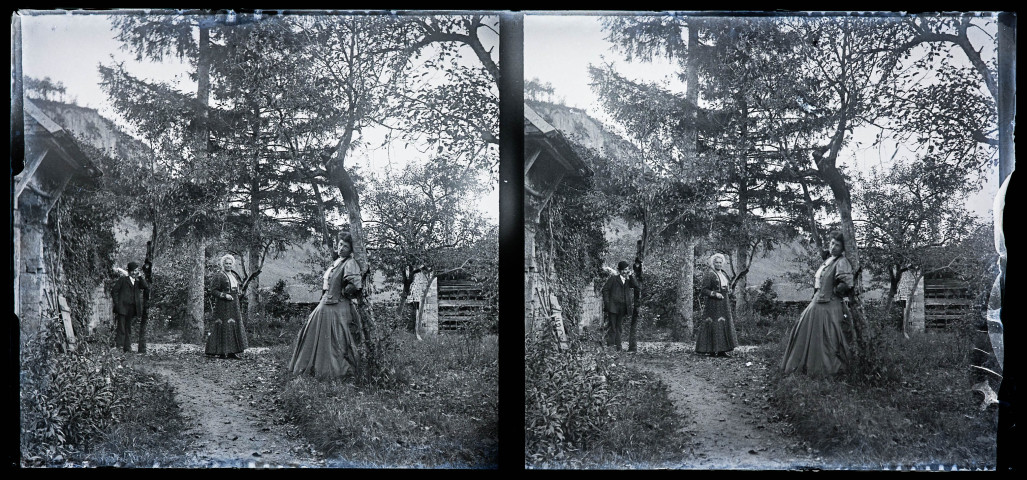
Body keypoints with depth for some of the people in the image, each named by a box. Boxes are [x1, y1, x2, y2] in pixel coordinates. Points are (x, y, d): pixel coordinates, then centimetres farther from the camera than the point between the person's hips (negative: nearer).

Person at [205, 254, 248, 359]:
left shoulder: (234, 275, 14)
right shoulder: (220, 276, -8)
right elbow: (213, 291, -11)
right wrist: (224, 295, -21)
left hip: (234, 305, 7)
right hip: (223, 305, -7)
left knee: (234, 326, 4)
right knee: (222, 327, -7)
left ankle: (231, 352, 6)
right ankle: (221, 351, -3)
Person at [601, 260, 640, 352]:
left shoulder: (628, 280, 15)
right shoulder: (613, 278, 4)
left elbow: (637, 287, -1)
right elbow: (605, 290, 1)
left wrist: (630, 276, -4)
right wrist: (607, 303, -8)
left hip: (623, 308, 4)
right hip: (613, 306, -4)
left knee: (618, 328, 8)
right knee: (612, 327, -6)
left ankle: (617, 347, 11)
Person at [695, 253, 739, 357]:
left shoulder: (723, 274, 15)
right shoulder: (709, 275, -10)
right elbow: (704, 290, -12)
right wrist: (715, 294, -23)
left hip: (723, 304, 8)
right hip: (712, 304, -8)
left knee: (724, 325, 5)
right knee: (712, 326, -8)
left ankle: (721, 350, 8)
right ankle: (711, 350, -4)